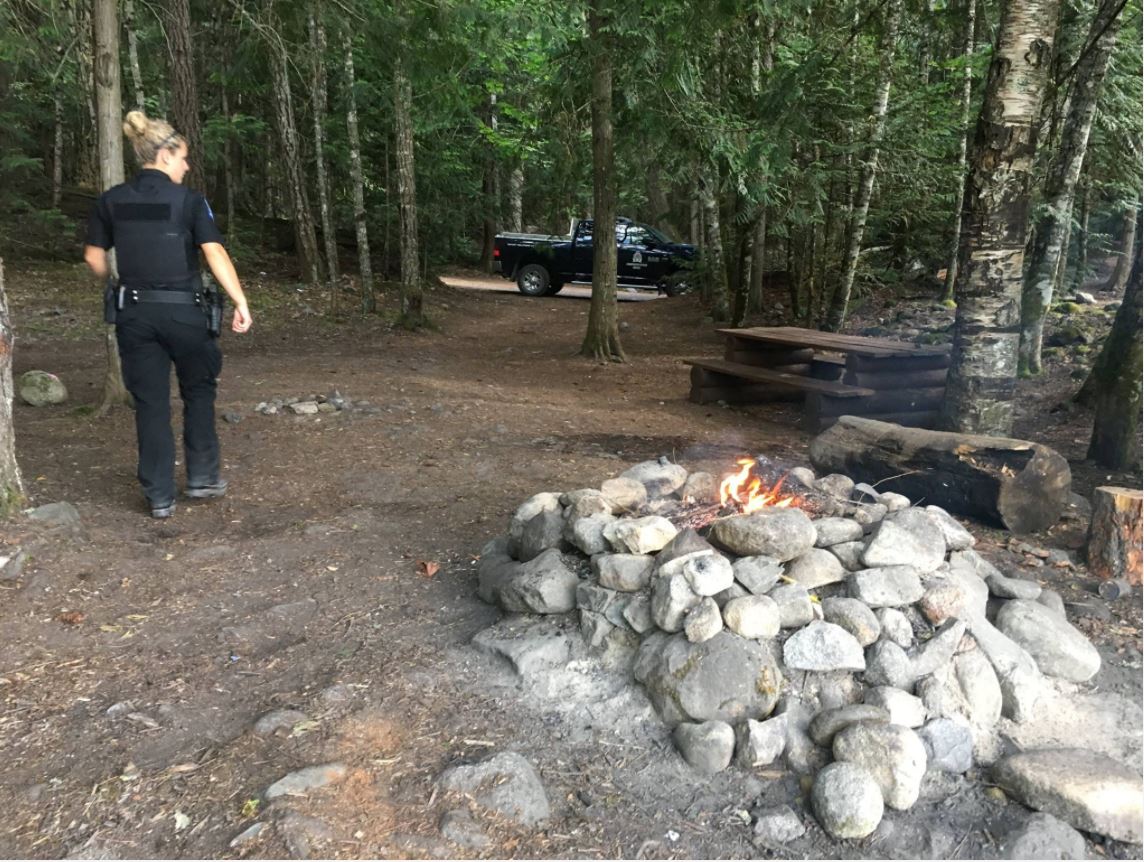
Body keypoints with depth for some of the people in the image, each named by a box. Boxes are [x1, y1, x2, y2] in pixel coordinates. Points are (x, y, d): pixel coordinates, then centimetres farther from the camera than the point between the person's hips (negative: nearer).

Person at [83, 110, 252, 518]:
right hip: (182, 310, -3)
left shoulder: (111, 200, 5)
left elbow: (94, 257, 9)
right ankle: (202, 478, 22)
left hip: (134, 312, 3)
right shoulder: (188, 199, -6)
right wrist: (241, 303, -18)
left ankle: (159, 496, 12)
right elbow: (215, 253, -16)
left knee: (150, 403, 9)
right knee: (198, 392, 18)